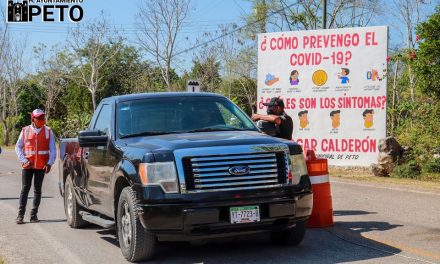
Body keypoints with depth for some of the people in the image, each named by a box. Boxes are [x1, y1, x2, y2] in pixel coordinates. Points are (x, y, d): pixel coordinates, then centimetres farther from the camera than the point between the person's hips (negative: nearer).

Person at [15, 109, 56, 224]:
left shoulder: (48, 131, 3)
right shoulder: (25, 131, 3)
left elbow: (53, 149, 3)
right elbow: (18, 147, 6)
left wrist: (49, 163, -8)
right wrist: (24, 160, -5)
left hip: (41, 166, 0)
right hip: (28, 166, 0)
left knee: (37, 190, 5)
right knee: (25, 189, -1)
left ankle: (34, 214, 12)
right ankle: (20, 214, 3)